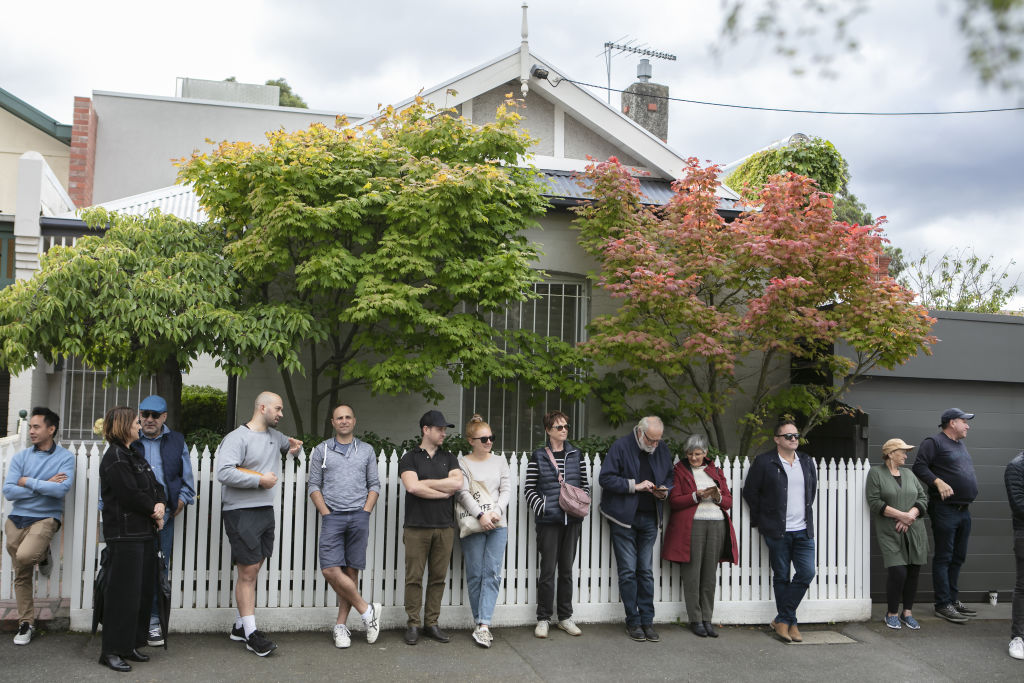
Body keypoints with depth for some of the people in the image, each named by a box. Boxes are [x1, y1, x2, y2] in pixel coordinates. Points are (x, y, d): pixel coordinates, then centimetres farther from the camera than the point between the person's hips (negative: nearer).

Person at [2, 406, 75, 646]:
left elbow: (62, 489, -19)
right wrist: (44, 486, -11)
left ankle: (42, 556, 6)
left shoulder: (65, 457, -4)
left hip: (46, 518, -4)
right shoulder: (21, 456, 6)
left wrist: (28, 482, -10)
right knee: (21, 575, 9)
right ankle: (26, 624, 22)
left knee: (25, 556, -30)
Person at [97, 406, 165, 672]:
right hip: (125, 534, -9)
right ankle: (111, 651, 3)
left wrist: (160, 504, -5)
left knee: (143, 590, 12)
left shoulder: (135, 454, 18)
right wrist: (154, 512, -4)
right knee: (124, 592, -6)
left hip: (145, 532, 9)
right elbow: (131, 495, -18)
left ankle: (129, 645, 21)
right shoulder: (115, 458, -12)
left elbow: (154, 485, 15)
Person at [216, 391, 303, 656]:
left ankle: (240, 625, 21)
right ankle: (251, 634, -2)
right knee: (248, 572, -6)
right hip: (242, 513, -8)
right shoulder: (237, 438, -11)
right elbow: (224, 473, -23)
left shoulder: (275, 435, 16)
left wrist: (294, 447, 16)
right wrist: (260, 480, -17)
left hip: (266, 510, 8)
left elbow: (288, 444, 40)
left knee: (254, 570, 11)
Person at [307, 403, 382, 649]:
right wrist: (326, 514, -4)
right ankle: (367, 611, 2)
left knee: (351, 571, 1)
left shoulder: (366, 450, 12)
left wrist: (365, 513, -1)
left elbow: (374, 485, 11)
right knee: (330, 570, -12)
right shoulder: (321, 450, 9)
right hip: (332, 516, -1)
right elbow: (314, 485, 6)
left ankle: (341, 625, 9)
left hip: (359, 516, 1)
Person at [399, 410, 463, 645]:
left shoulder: (449, 459, 14)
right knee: (414, 577, -2)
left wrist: (425, 482, -6)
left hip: (444, 527, 3)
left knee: (438, 577, 5)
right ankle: (413, 624, 7)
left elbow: (457, 483, -3)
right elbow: (412, 486, -13)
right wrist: (444, 492, -6)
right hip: (416, 528, -3)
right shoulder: (410, 458, 4)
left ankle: (432, 623, 13)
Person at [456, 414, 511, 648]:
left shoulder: (500, 461, 13)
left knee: (492, 574, -7)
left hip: (498, 524, 2)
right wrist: (480, 515, -19)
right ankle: (480, 623, 12)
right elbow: (463, 494, -7)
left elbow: (506, 489, 6)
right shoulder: (463, 464, 3)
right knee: (475, 575, 1)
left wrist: (497, 511, -11)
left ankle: (482, 625, -10)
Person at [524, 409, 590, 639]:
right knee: (548, 570, -1)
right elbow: (529, 488, -1)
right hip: (549, 520, -3)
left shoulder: (576, 455, 9)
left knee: (567, 569, 10)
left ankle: (565, 617, 20)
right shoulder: (538, 456, -1)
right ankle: (543, 619, 11)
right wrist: (541, 508, -10)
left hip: (572, 520, 3)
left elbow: (585, 484, 14)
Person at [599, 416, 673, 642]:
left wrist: (664, 490, -3)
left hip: (650, 518, 4)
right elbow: (605, 478, -13)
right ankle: (633, 622, 9)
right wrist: (635, 485, -19)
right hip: (624, 518, -4)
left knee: (646, 571, 7)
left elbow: (669, 477, 20)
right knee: (628, 571, 0)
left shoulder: (662, 450, 7)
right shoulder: (621, 447, -9)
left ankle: (647, 621, 13)